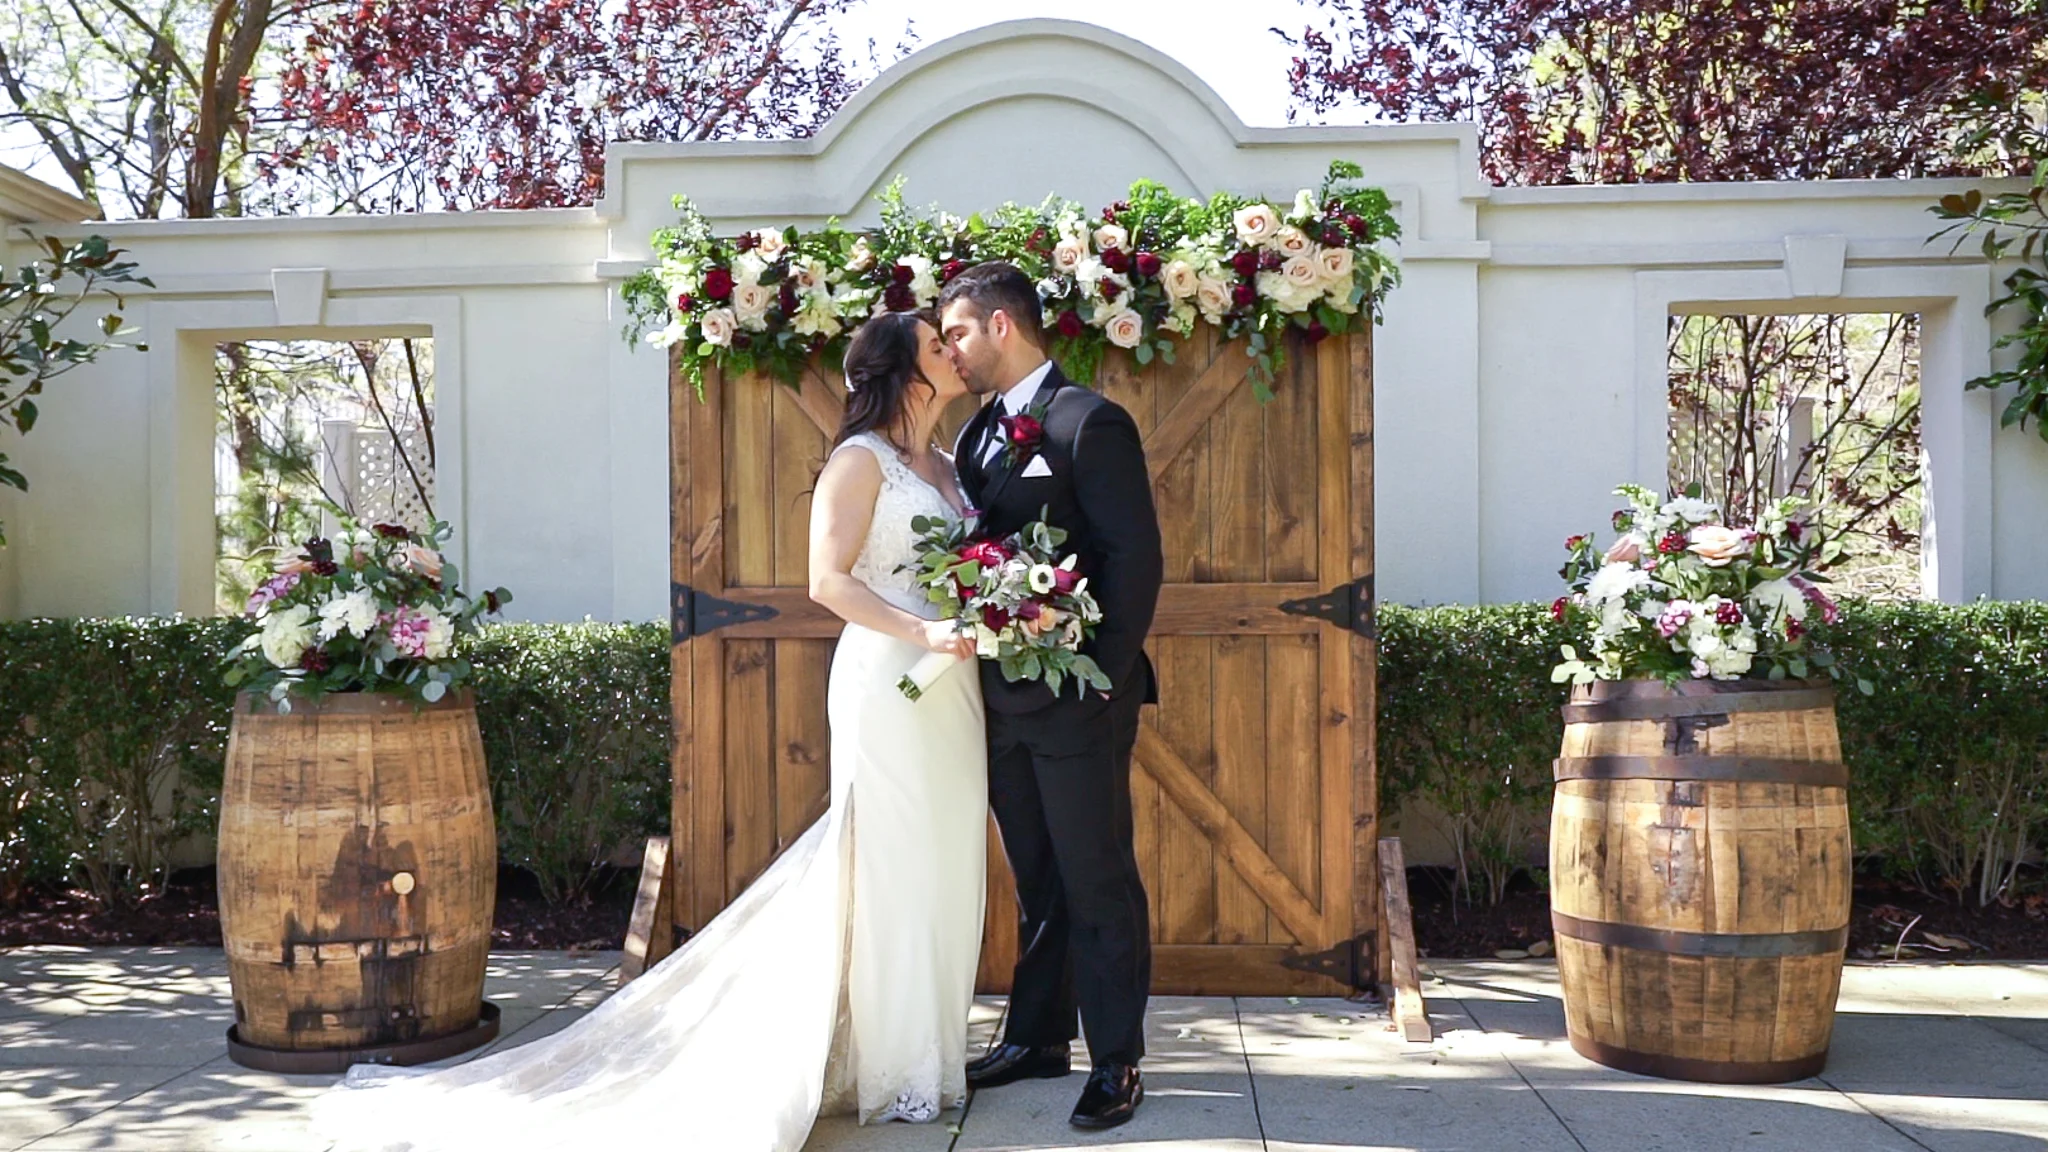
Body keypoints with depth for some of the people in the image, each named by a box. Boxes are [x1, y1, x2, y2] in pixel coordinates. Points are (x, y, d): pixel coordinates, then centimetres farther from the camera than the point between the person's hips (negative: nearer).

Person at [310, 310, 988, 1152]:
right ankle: (888, 1071, 10)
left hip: (951, 688, 8)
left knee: (942, 869, 10)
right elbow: (828, 580, -15)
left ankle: (925, 1049, 22)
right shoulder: (860, 459, -6)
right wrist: (923, 631, -22)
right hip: (887, 681, -8)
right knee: (894, 869, -2)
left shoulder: (944, 466, 18)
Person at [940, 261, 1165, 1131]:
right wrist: (980, 665, 4)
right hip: (1004, 700, 8)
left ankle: (1116, 1063, 16)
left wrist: (1106, 675, -18)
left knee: (1097, 884, 4)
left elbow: (1136, 557, -15)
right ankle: (1038, 1037, 32)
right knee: (1037, 882, 19)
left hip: (1076, 700, -8)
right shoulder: (978, 432, 14)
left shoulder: (1090, 423, -11)